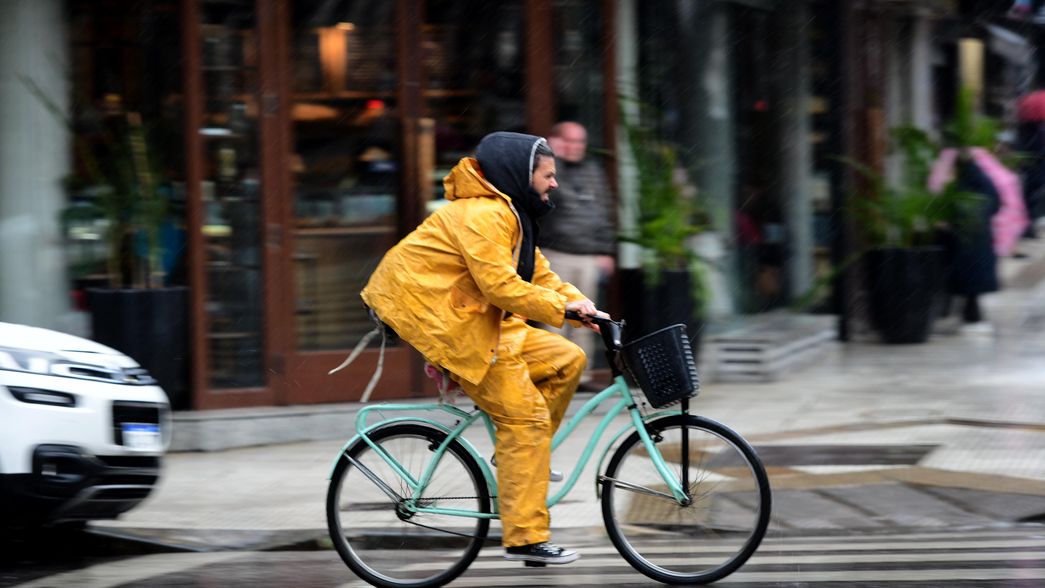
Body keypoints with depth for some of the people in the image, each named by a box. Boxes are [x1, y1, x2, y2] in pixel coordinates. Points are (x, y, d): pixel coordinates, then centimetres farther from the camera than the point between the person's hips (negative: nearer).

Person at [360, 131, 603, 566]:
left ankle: (521, 455, 13)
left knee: (566, 360, 4)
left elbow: (539, 275, 16)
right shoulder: (483, 214, -18)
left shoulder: (510, 213, 16)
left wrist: (581, 304, 1)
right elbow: (500, 285, -26)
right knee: (525, 414, -13)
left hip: (480, 319, 10)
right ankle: (525, 538, -12)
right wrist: (561, 306, -21)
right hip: (445, 321, -10)